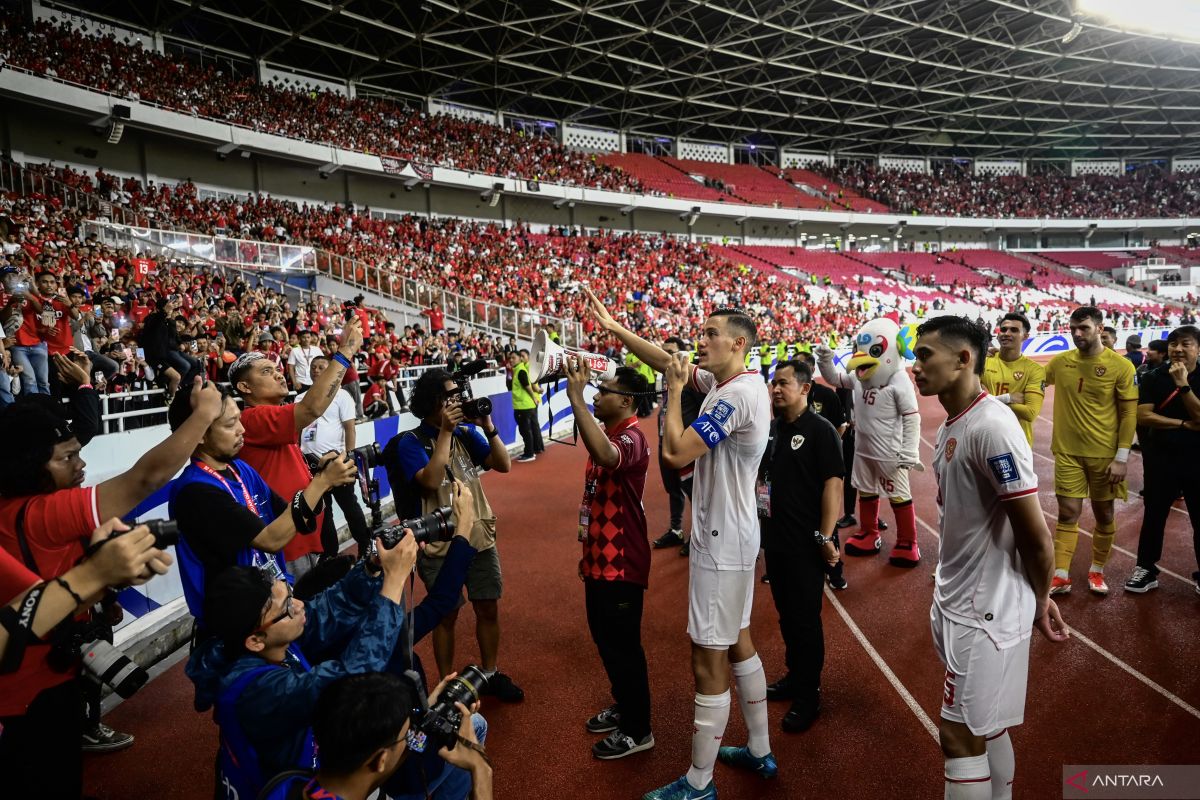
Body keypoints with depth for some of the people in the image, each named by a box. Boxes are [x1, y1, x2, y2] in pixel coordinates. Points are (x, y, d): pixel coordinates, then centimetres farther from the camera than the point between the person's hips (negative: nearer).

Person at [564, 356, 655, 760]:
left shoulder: (631, 439, -21)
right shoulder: (610, 435, 12)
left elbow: (606, 457, -47)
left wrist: (576, 398, -47)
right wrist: (589, 549, 24)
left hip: (622, 562, -10)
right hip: (601, 558, 10)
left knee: (623, 645, 3)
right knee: (606, 639, 20)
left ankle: (637, 730, 19)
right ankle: (624, 707, 38)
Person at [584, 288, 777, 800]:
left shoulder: (736, 394, -23)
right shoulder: (726, 382, 5)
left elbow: (675, 453, -27)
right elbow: (669, 361, 12)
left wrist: (675, 391, -14)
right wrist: (615, 329, 6)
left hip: (721, 543, -10)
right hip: (732, 535, 10)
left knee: (709, 663, 1)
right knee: (738, 643, 21)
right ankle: (760, 753, 37)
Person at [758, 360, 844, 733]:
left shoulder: (820, 430, -12)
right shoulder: (772, 429, 8)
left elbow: (833, 483, -18)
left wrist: (826, 537, -21)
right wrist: (759, 489, 4)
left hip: (806, 542, -7)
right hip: (775, 537, 7)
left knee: (806, 617, 4)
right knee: (786, 613, 18)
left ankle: (808, 696, 18)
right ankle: (795, 676, 36)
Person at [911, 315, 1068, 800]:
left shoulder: (991, 425, -23)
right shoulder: (952, 423, 6)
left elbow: (1035, 534, -19)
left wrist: (1040, 601, -2)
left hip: (983, 611, -8)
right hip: (958, 601, 8)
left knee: (960, 734, 2)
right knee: (986, 729, 20)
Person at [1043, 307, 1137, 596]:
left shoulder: (1120, 366, -8)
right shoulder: (1060, 362, 0)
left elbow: (1129, 414, -7)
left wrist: (1122, 457, -11)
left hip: (1104, 454, -1)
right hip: (1067, 451, 2)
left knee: (1104, 514, 11)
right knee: (1068, 513, 3)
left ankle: (1096, 571, 28)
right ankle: (1061, 576, 8)